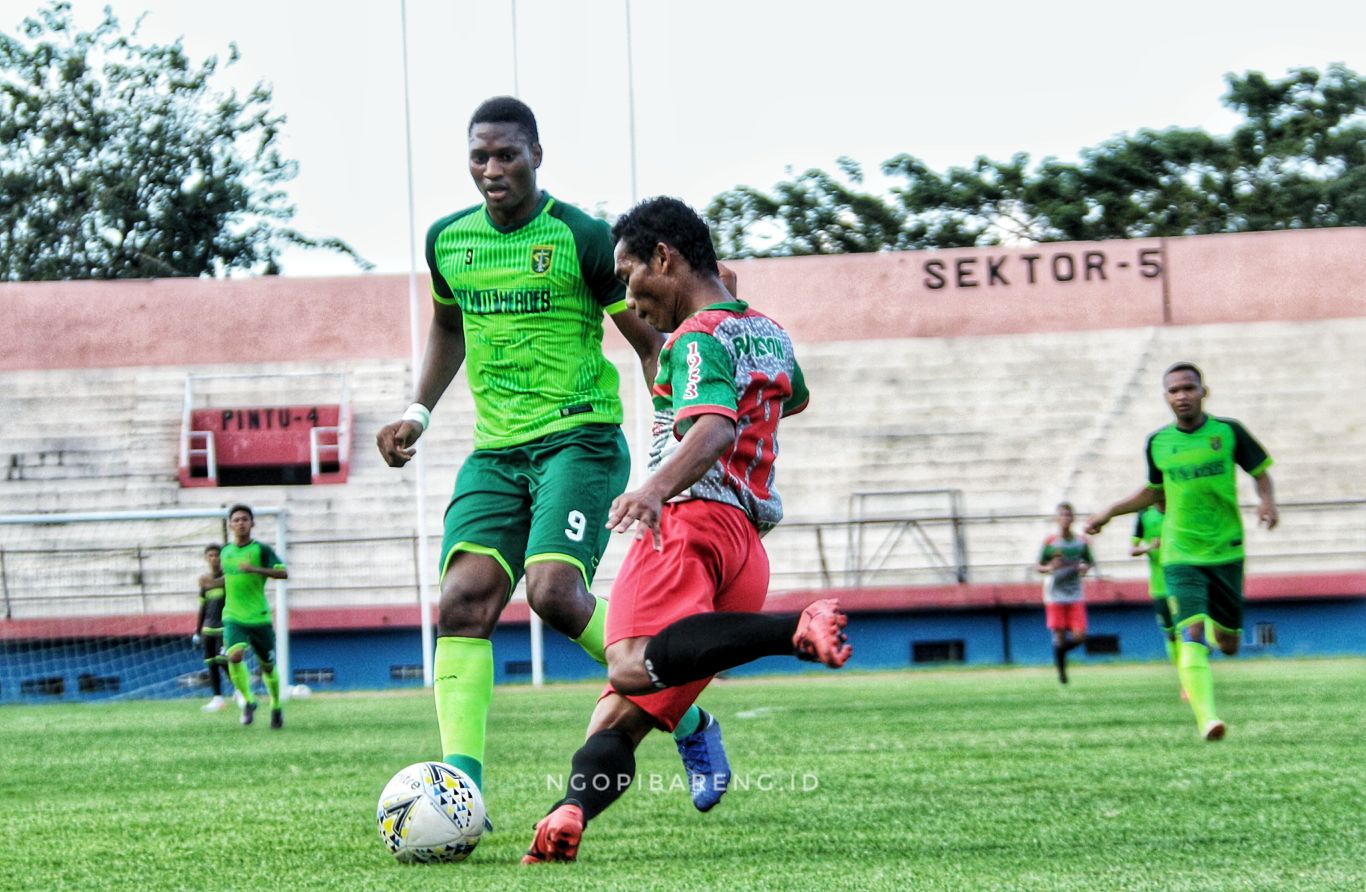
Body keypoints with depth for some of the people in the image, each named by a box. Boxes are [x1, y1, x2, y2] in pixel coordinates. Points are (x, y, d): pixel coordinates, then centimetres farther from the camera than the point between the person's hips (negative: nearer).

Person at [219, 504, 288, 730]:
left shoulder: (261, 550, -6)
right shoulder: (226, 551, 9)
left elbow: (283, 573, -20)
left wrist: (255, 569, -28)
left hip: (259, 618, -2)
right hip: (233, 618, 2)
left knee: (267, 665, 9)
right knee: (235, 656, -24)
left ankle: (276, 707, 32)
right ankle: (248, 701, -5)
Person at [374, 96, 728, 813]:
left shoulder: (583, 238, -6)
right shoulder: (447, 241, 9)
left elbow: (651, 345, -1)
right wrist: (419, 412, 20)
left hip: (580, 440, -5)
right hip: (495, 452, 5)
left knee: (553, 592, -24)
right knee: (463, 600, -14)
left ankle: (688, 722, -2)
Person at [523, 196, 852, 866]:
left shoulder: (697, 338, -1)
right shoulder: (770, 335, 26)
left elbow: (715, 429, -22)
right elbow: (793, 398, 50)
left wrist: (655, 488, -39)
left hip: (692, 518, -10)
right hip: (748, 545, 10)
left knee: (632, 667, -35)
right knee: (620, 721, 0)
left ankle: (798, 630, -39)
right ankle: (569, 816, -27)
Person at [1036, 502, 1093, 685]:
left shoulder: (1081, 542, 2)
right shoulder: (1050, 542, -4)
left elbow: (1089, 562, 14)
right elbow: (1039, 567, 1)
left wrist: (1085, 567, -9)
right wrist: (1050, 568, -20)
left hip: (1075, 596, 2)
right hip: (1055, 595, -2)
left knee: (1079, 637, -6)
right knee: (1059, 636, -3)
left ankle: (1061, 649, 25)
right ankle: (1061, 671, 13)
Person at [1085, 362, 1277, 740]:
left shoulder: (1228, 432, -2)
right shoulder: (1158, 443, 4)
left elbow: (1261, 473, 9)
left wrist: (1267, 502, -11)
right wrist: (1110, 512, 18)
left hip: (1226, 552, 0)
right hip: (1181, 556, 0)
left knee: (1228, 645, 8)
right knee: (1191, 632, -21)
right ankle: (1206, 718, -31)